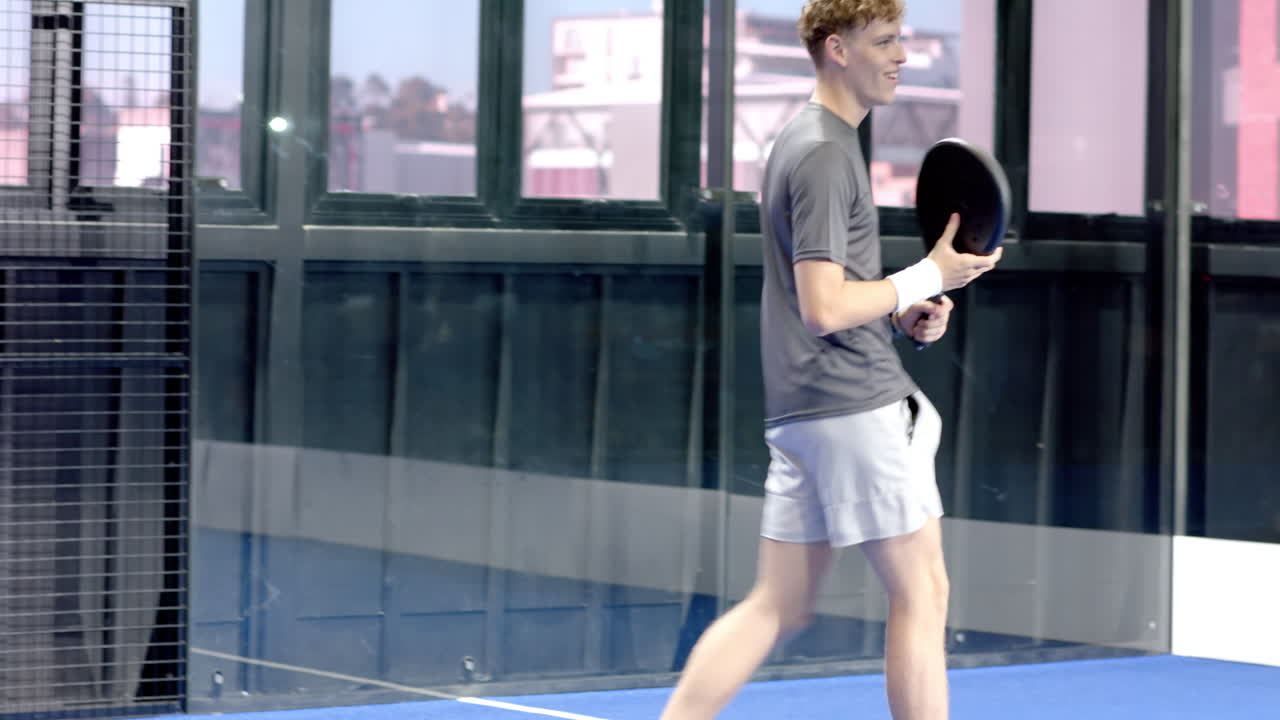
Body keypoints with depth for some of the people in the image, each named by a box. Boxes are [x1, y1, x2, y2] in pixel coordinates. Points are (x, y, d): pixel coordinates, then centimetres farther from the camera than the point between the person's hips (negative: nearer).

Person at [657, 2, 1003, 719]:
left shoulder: (802, 142, 18)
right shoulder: (826, 154, -14)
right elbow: (824, 307, -20)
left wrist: (898, 316, 11)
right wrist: (928, 277, -11)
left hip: (802, 410, 10)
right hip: (857, 405, -10)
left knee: (778, 607, 9)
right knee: (921, 593, -2)